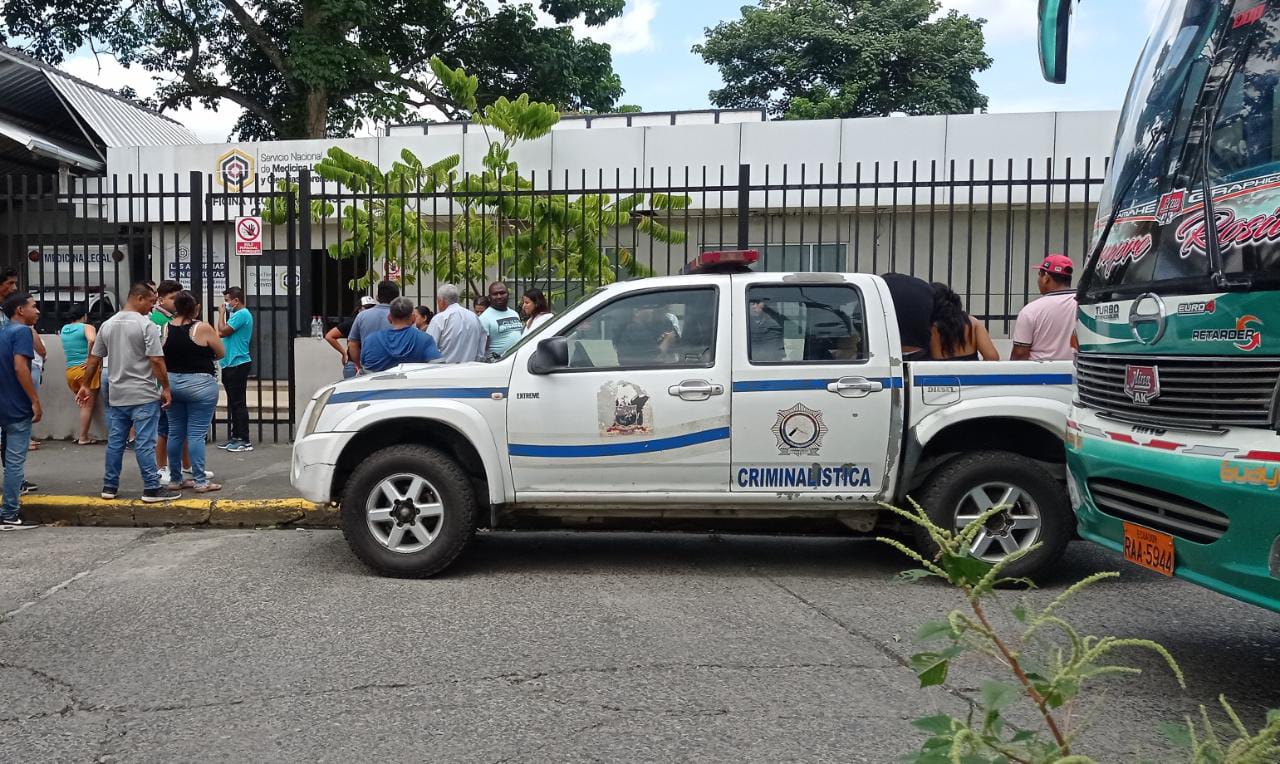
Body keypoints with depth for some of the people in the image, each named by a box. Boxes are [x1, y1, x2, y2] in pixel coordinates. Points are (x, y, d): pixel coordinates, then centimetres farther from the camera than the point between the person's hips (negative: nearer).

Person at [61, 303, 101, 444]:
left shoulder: (63, 329, 13)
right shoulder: (87, 327, -6)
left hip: (70, 371, 6)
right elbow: (92, 340, -28)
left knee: (83, 404, 20)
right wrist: (90, 358, -20)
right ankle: (83, 437, 4)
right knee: (88, 405, 3)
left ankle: (80, 433, 17)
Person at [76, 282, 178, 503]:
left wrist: (85, 385, 22)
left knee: (115, 442, 13)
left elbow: (93, 359, 13)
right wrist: (165, 388, -8)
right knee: (145, 443, -4)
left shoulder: (107, 325, 9)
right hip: (144, 395, -6)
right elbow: (157, 361, -16)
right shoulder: (146, 325, -11)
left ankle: (110, 486, 19)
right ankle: (152, 488, -1)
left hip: (117, 395, 6)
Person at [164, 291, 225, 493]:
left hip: (172, 383, 5)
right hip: (199, 384, -5)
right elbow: (221, 353, -1)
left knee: (175, 433, 11)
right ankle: (200, 481, 0)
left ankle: (175, 479, 18)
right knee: (197, 434, -3)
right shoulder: (203, 328, -10)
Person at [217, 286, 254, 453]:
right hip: (230, 364, 11)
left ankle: (244, 441, -4)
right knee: (233, 403, 14)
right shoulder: (237, 314, 19)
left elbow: (222, 332, -16)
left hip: (238, 364, -11)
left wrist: (222, 313, -4)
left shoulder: (242, 314, -14)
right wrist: (224, 313, 12)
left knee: (239, 403, -7)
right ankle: (236, 437, 20)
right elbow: (223, 333, 18)